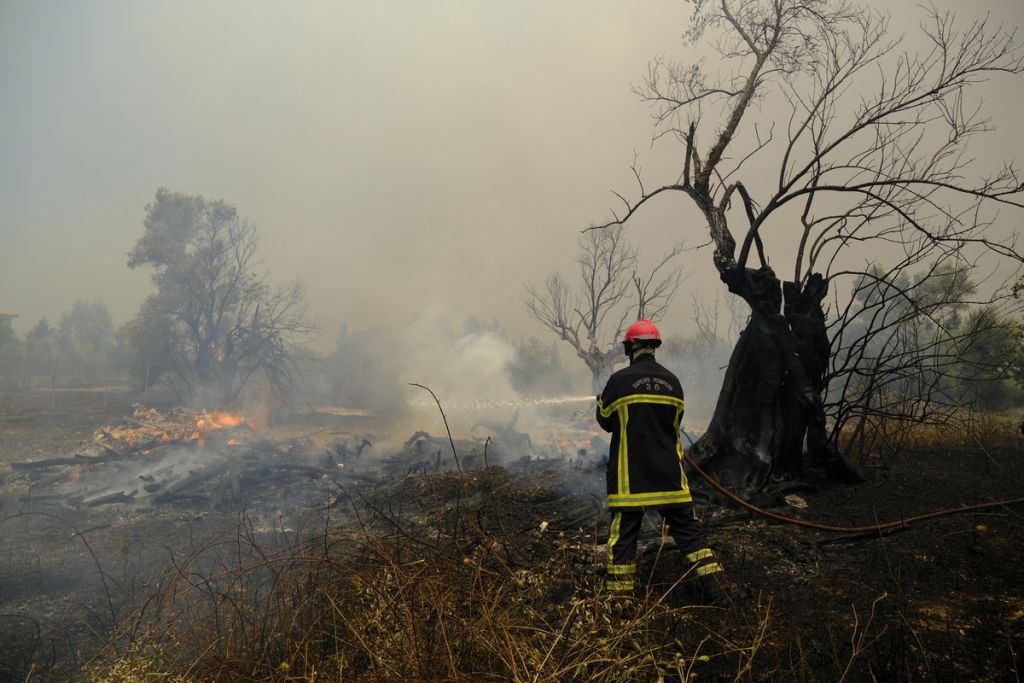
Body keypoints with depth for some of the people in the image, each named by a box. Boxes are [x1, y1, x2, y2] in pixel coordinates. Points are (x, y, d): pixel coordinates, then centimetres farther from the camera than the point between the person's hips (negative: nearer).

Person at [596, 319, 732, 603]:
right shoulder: (672, 380, 4)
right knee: (687, 528, 12)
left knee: (624, 533, 4)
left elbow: (606, 421, 3)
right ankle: (715, 584, 12)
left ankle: (619, 594, 9)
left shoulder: (619, 380, -9)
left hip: (630, 475, -3)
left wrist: (601, 401, 23)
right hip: (669, 473, 3)